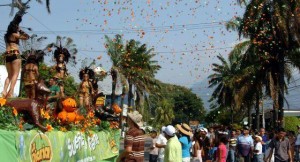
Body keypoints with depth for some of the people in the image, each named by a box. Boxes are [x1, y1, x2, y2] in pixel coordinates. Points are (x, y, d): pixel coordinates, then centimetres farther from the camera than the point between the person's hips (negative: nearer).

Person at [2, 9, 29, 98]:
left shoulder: (6, 35, 19)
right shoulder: (15, 34, 1)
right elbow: (27, 37, 4)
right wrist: (20, 31, 15)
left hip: (7, 55, 7)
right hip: (15, 54, -7)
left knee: (9, 75, 11)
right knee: (15, 74, -8)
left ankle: (4, 91, -9)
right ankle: (10, 92, -22)